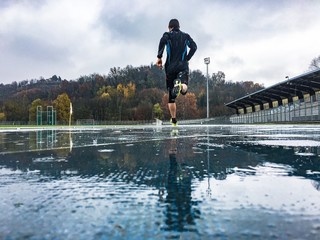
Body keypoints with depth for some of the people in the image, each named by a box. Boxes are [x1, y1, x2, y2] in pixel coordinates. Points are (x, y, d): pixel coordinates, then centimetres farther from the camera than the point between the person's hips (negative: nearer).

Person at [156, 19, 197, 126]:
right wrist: (187, 59, 14)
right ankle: (181, 85, -54)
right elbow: (194, 46, 4)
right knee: (184, 89, -18)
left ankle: (173, 119, 11)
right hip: (183, 66, 0)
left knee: (171, 96, 9)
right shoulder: (186, 36, 18)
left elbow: (163, 41, -13)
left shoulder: (167, 35, 10)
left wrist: (159, 57, -10)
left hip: (170, 67, 0)